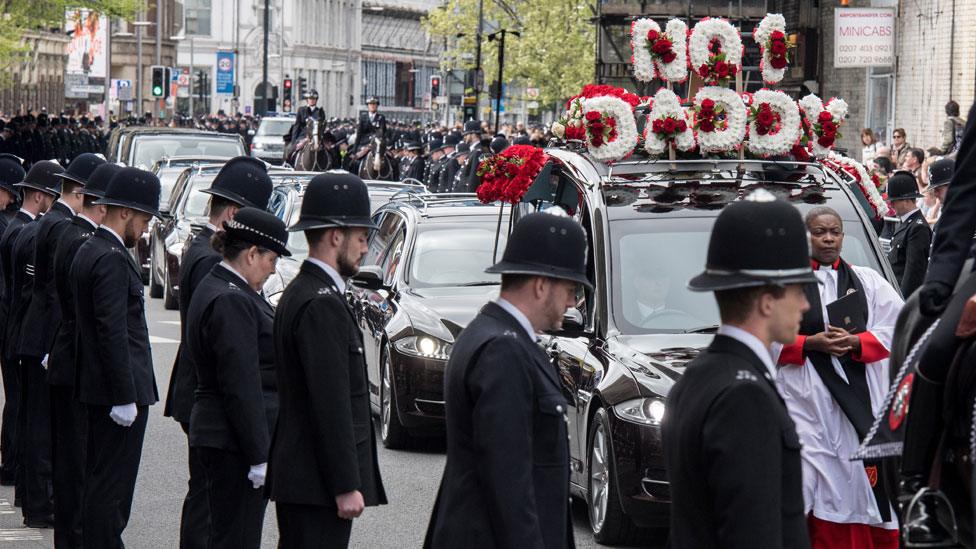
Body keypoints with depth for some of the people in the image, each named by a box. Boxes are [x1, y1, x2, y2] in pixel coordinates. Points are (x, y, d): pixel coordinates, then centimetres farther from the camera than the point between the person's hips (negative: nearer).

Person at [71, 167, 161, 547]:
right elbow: (114, 333, -23)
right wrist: (125, 398, -22)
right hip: (119, 389, -10)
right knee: (111, 486, -7)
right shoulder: (112, 259, -18)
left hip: (96, 388, 10)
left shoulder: (88, 251, 13)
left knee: (99, 479, 16)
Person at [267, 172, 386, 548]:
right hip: (317, 483, -11)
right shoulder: (321, 305, -17)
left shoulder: (299, 293, 15)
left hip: (296, 474, 11)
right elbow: (331, 405, -21)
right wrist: (347, 487, -20)